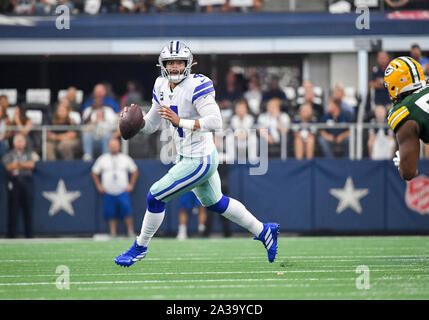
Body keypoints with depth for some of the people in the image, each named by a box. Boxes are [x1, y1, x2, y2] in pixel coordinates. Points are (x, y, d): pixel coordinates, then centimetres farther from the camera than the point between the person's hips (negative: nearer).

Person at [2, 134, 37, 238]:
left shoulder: (29, 154, 15)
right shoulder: (9, 155, 9)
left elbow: (32, 164, -3)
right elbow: (9, 167, -7)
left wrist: (17, 164, -6)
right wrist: (25, 165, -5)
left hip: (27, 182, 2)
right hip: (14, 182, -2)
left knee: (28, 209, 0)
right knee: (13, 209, -4)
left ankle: (29, 234, 4)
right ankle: (11, 234, -2)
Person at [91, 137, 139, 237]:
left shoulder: (126, 158, 7)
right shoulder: (102, 159, 7)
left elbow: (135, 171, 14)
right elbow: (94, 173, 15)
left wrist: (131, 185, 6)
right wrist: (99, 186, 8)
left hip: (123, 192, -1)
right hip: (108, 193, 1)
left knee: (127, 211, -15)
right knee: (111, 215, -2)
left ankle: (131, 232, -10)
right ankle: (113, 234, 5)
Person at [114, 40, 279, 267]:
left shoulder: (196, 86, -21)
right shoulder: (162, 87, 4)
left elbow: (216, 122, -29)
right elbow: (150, 125, 12)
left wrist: (180, 122, -34)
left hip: (199, 161, -10)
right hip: (186, 158, 10)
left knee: (156, 196, -6)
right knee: (214, 202, 25)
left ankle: (139, 248, 13)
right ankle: (264, 231, 39)